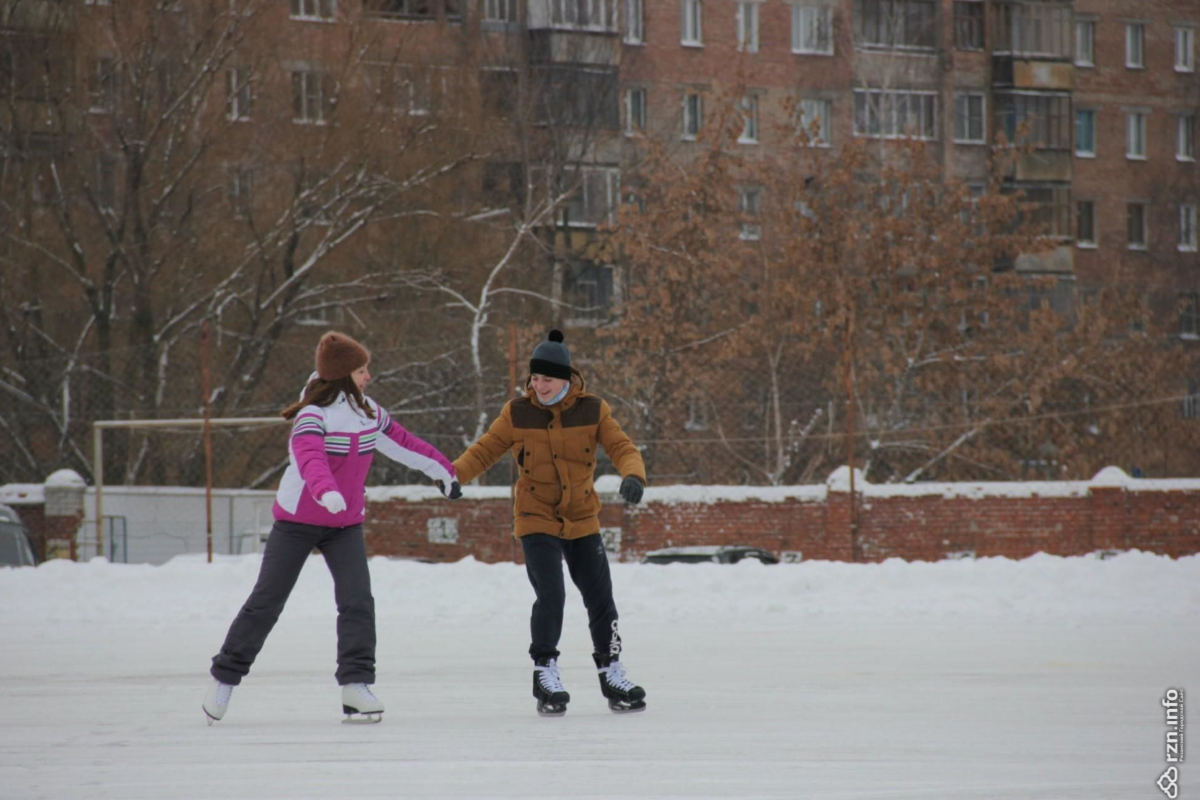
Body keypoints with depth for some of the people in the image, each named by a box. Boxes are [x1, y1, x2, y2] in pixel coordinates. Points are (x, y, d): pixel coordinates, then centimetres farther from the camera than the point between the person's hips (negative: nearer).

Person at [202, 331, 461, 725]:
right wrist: (327, 491, -58)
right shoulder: (313, 416, -21)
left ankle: (356, 685, -12)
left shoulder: (368, 412, 2)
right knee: (266, 602, 0)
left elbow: (402, 442, 16)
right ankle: (225, 677, 13)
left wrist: (442, 469, 21)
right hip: (297, 522, -5)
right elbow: (310, 457, -40)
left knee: (358, 601, -12)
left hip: (346, 526, 5)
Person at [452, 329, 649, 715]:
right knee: (550, 596, -16)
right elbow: (485, 450, -3)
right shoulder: (517, 414, -8)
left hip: (582, 521, 2)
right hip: (537, 521, -2)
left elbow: (622, 448, -10)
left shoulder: (592, 410, -7)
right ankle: (545, 672, -2)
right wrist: (453, 472, -21)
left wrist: (633, 475, -31)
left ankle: (611, 672, 23)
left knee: (600, 597, 7)